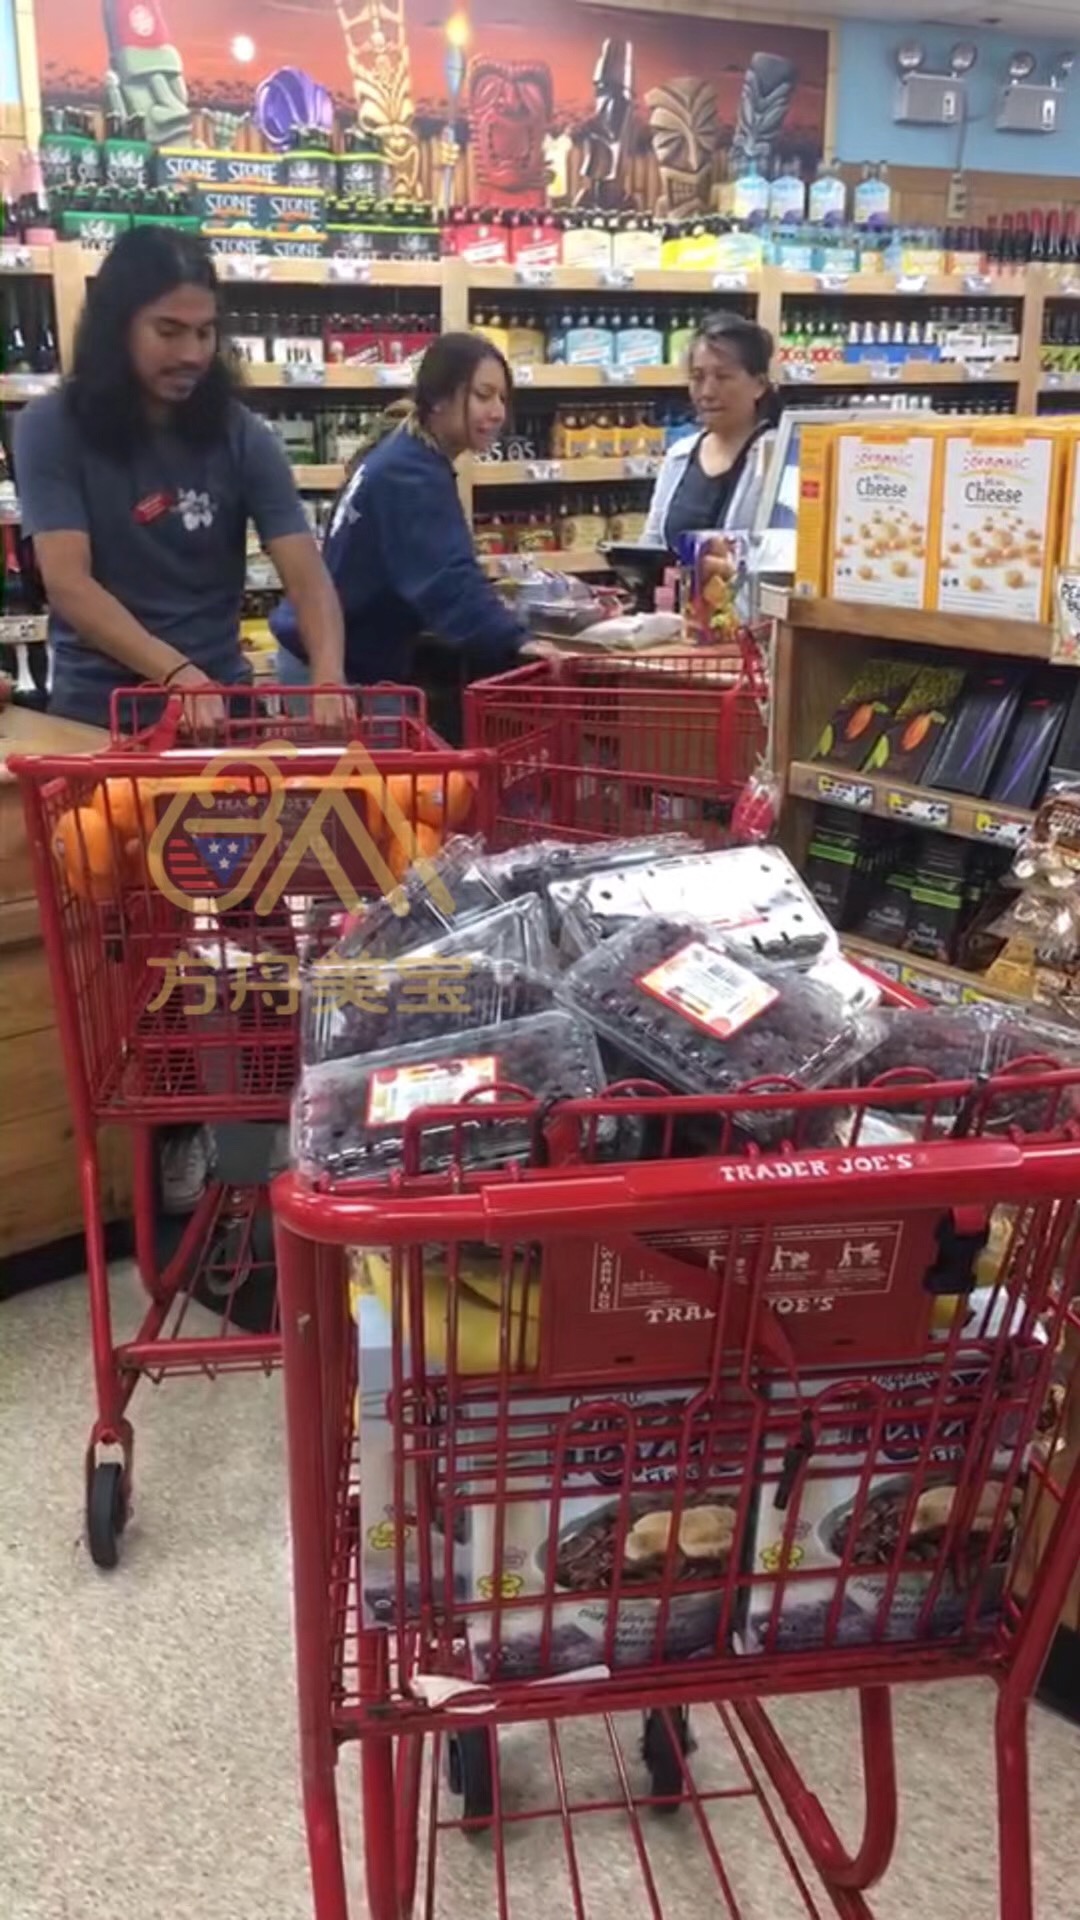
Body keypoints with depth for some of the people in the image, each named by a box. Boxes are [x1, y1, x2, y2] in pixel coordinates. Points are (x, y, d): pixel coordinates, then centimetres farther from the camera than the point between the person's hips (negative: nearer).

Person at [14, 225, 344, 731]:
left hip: (220, 695, 2)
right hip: (97, 707, -1)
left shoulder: (239, 434, -2)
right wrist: (176, 673, -31)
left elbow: (306, 576, -10)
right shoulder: (50, 429, -6)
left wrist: (328, 682, -30)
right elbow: (66, 582, -16)